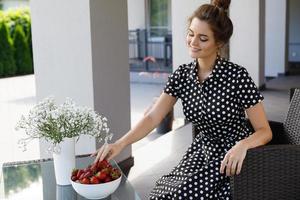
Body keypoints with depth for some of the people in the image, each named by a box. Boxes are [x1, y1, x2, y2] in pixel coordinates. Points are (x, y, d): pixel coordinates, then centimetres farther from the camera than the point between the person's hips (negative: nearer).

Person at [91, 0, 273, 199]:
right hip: (202, 151, 5)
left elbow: (265, 131, -16)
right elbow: (152, 117, -8)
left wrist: (242, 145, -37)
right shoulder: (183, 74, -4)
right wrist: (120, 144, -23)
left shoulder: (237, 76, -18)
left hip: (233, 156, -4)